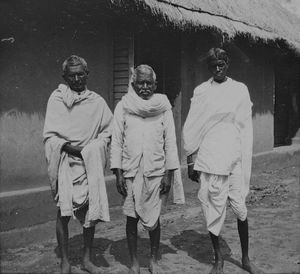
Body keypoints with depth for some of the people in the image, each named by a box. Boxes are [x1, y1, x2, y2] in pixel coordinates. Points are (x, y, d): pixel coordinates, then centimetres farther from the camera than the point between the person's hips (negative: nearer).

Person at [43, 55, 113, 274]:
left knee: (91, 212, 4)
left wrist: (93, 147, -4)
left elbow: (109, 131, 11)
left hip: (90, 163, 2)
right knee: (64, 213, -4)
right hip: (65, 162, -2)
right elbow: (49, 134, 0)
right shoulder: (56, 98, 3)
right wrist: (66, 145, -15)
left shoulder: (97, 101, 7)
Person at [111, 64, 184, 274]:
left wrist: (169, 173, 0)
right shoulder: (122, 106, 3)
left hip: (156, 171, 0)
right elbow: (117, 141, 3)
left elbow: (170, 141, 4)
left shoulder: (164, 106, 3)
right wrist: (118, 172, -2)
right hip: (130, 171, 0)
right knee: (132, 217, 5)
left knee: (153, 219, 3)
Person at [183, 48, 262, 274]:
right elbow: (192, 129, 5)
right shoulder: (201, 91, 4)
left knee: (240, 207, 3)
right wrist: (191, 162, 4)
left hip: (235, 158, 1)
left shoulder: (240, 90, 7)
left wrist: (246, 161, 2)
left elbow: (245, 128, 7)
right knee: (213, 208, 4)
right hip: (209, 159, 0)